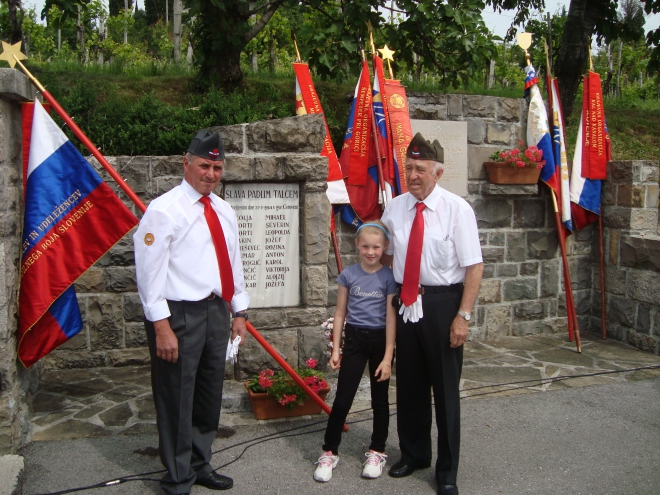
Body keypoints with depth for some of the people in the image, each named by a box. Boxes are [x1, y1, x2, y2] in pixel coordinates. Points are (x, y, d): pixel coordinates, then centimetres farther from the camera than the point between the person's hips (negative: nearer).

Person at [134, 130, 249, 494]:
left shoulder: (223, 211, 13)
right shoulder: (164, 210, -10)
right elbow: (150, 270, -14)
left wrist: (239, 311, 15)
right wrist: (161, 326, -19)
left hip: (216, 311, 7)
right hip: (179, 314, -7)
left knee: (209, 395, 17)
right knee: (177, 400, 2)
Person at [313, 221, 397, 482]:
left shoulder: (389, 277, -6)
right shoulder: (348, 275, -2)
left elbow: (391, 317, -8)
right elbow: (340, 313, 4)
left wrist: (388, 357, -11)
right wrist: (336, 349, 1)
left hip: (380, 339, 0)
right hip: (354, 338, 1)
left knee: (379, 399, 11)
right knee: (342, 398, 0)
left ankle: (377, 451, 27)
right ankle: (329, 451, 14)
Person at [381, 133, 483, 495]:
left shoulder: (457, 209, -12)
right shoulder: (394, 208, 3)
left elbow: (474, 266, -13)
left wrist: (463, 316, -18)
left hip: (442, 303, -4)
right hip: (405, 302, 5)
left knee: (445, 386, 7)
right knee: (409, 383, 17)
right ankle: (413, 454, 39)